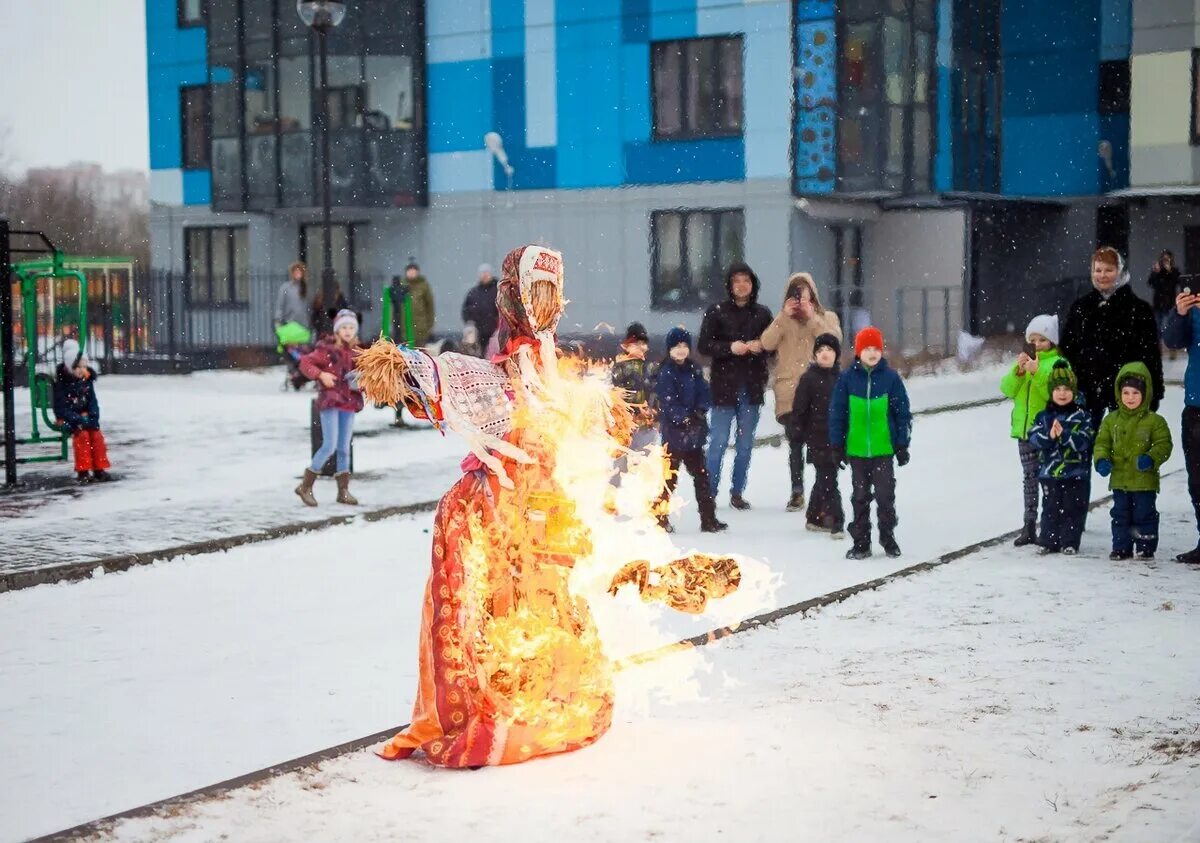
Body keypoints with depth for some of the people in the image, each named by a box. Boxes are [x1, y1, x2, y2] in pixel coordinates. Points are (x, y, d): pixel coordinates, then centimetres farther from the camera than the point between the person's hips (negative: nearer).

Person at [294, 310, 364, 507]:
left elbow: (360, 374, 19)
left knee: (344, 448, 8)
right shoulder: (327, 349, -6)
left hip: (349, 402, 6)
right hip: (330, 401, -5)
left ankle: (343, 491, 14)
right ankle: (306, 486, 0)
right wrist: (321, 374, -17)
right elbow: (305, 363, -5)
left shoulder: (356, 352, 10)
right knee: (329, 446, -12)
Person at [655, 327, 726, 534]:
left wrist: (699, 412, -12)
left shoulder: (694, 370, 8)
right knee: (669, 477, 1)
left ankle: (708, 519, 15)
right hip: (674, 433, -6)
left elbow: (705, 394, 5)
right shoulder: (666, 373, -9)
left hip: (694, 433, 6)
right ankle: (661, 519, 10)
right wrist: (684, 418, -22)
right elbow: (668, 402, -15)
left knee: (701, 475, 9)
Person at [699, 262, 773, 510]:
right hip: (725, 385, -3)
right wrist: (730, 348, -17)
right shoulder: (716, 312, -1)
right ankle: (709, 493, 3)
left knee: (746, 443, 8)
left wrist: (761, 346, -8)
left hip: (752, 387, 3)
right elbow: (704, 346, -3)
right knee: (719, 441, -4)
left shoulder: (762, 313, 6)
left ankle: (737, 493, 17)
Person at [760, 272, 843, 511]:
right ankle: (797, 492, 4)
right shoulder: (782, 319, 16)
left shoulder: (827, 317, 13)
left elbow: (835, 339, -7)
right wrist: (784, 316, -9)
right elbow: (767, 343, -2)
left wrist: (812, 318, -12)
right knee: (795, 442, -2)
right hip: (789, 389, 1)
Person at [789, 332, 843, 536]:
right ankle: (836, 521, -8)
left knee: (825, 479, 14)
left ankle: (815, 518, 25)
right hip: (818, 437, -5)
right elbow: (799, 409, -5)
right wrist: (796, 433, -9)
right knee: (828, 479, -8)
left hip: (837, 438, 5)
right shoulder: (809, 379, -5)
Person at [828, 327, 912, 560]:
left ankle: (888, 536, 18)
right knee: (860, 496, 9)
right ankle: (860, 542, 17)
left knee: (885, 494, 3)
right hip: (856, 449, 1)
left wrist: (902, 445, 0)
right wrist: (837, 444, 1)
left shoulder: (890, 377, -2)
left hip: (884, 448, -1)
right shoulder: (847, 378, -1)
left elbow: (903, 413, 2)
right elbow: (837, 413, 3)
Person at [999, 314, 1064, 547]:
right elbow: (1007, 389, 2)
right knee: (1029, 478, 10)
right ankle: (1029, 527, 14)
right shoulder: (1024, 361, 12)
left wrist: (1037, 373, -26)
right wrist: (1018, 371, -14)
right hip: (1024, 429, 5)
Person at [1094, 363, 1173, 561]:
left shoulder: (1155, 421, -5)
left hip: (1144, 479, -3)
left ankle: (1146, 548, 14)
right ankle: (1121, 548, 19)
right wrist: (1102, 460, -11)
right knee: (1120, 514, 10)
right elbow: (1102, 442, 7)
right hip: (1119, 479, 4)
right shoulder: (1111, 420, 5)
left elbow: (1163, 445, -6)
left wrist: (1151, 459, -23)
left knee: (1144, 514, 3)